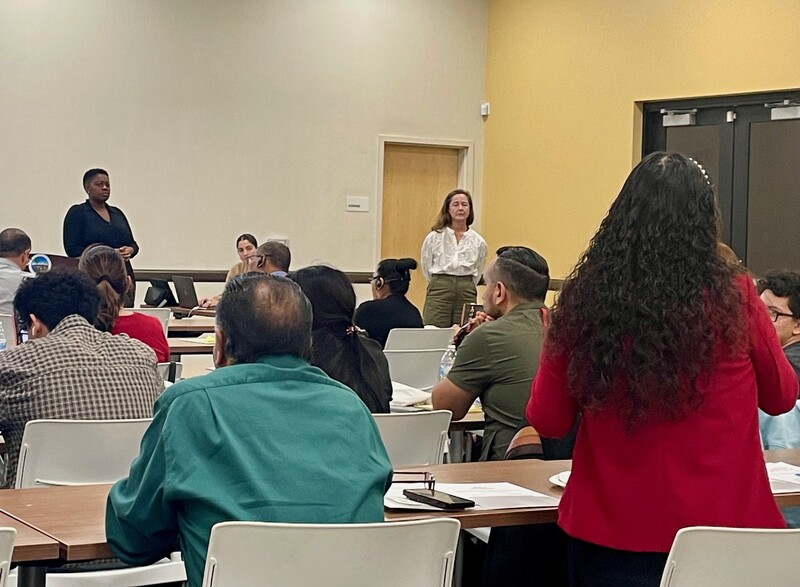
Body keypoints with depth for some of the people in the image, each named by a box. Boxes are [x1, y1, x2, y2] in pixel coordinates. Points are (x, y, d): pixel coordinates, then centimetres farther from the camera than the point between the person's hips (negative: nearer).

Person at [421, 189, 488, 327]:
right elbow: (426, 269, 11)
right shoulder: (434, 237, 1)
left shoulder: (478, 242, 5)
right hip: (439, 290, -2)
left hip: (466, 294, 2)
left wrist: (466, 288, 11)